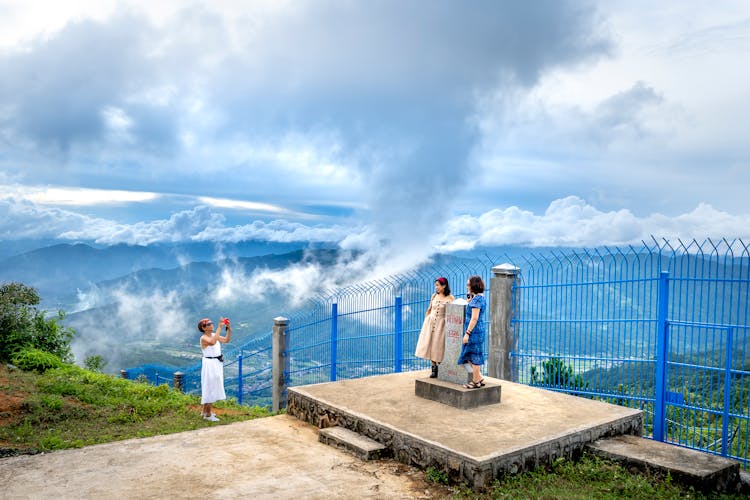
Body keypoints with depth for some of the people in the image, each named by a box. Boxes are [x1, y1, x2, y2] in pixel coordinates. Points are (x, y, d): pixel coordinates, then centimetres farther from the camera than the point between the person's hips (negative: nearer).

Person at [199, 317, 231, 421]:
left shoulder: (214, 335, 6)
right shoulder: (203, 338, -17)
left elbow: (226, 340, 3)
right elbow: (212, 342, -37)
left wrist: (229, 328, -11)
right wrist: (219, 327, -37)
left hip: (217, 364, 9)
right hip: (210, 364, -8)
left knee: (211, 388, 19)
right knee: (211, 388, 0)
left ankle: (204, 410, 34)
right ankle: (208, 414, 11)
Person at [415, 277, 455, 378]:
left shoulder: (450, 298, -7)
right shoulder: (434, 296, 6)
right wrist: (425, 321, 13)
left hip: (441, 324, -4)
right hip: (430, 323, 4)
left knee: (439, 346, -2)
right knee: (430, 345, 3)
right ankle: (434, 368, 12)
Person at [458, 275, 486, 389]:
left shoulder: (476, 299, -17)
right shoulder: (481, 297, 13)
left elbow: (474, 318, -21)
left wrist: (467, 333, -20)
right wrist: (469, 300, 12)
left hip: (474, 331, -10)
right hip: (479, 330, 10)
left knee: (474, 355, 0)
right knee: (469, 355, 16)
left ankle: (476, 381, 11)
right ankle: (480, 379, 20)